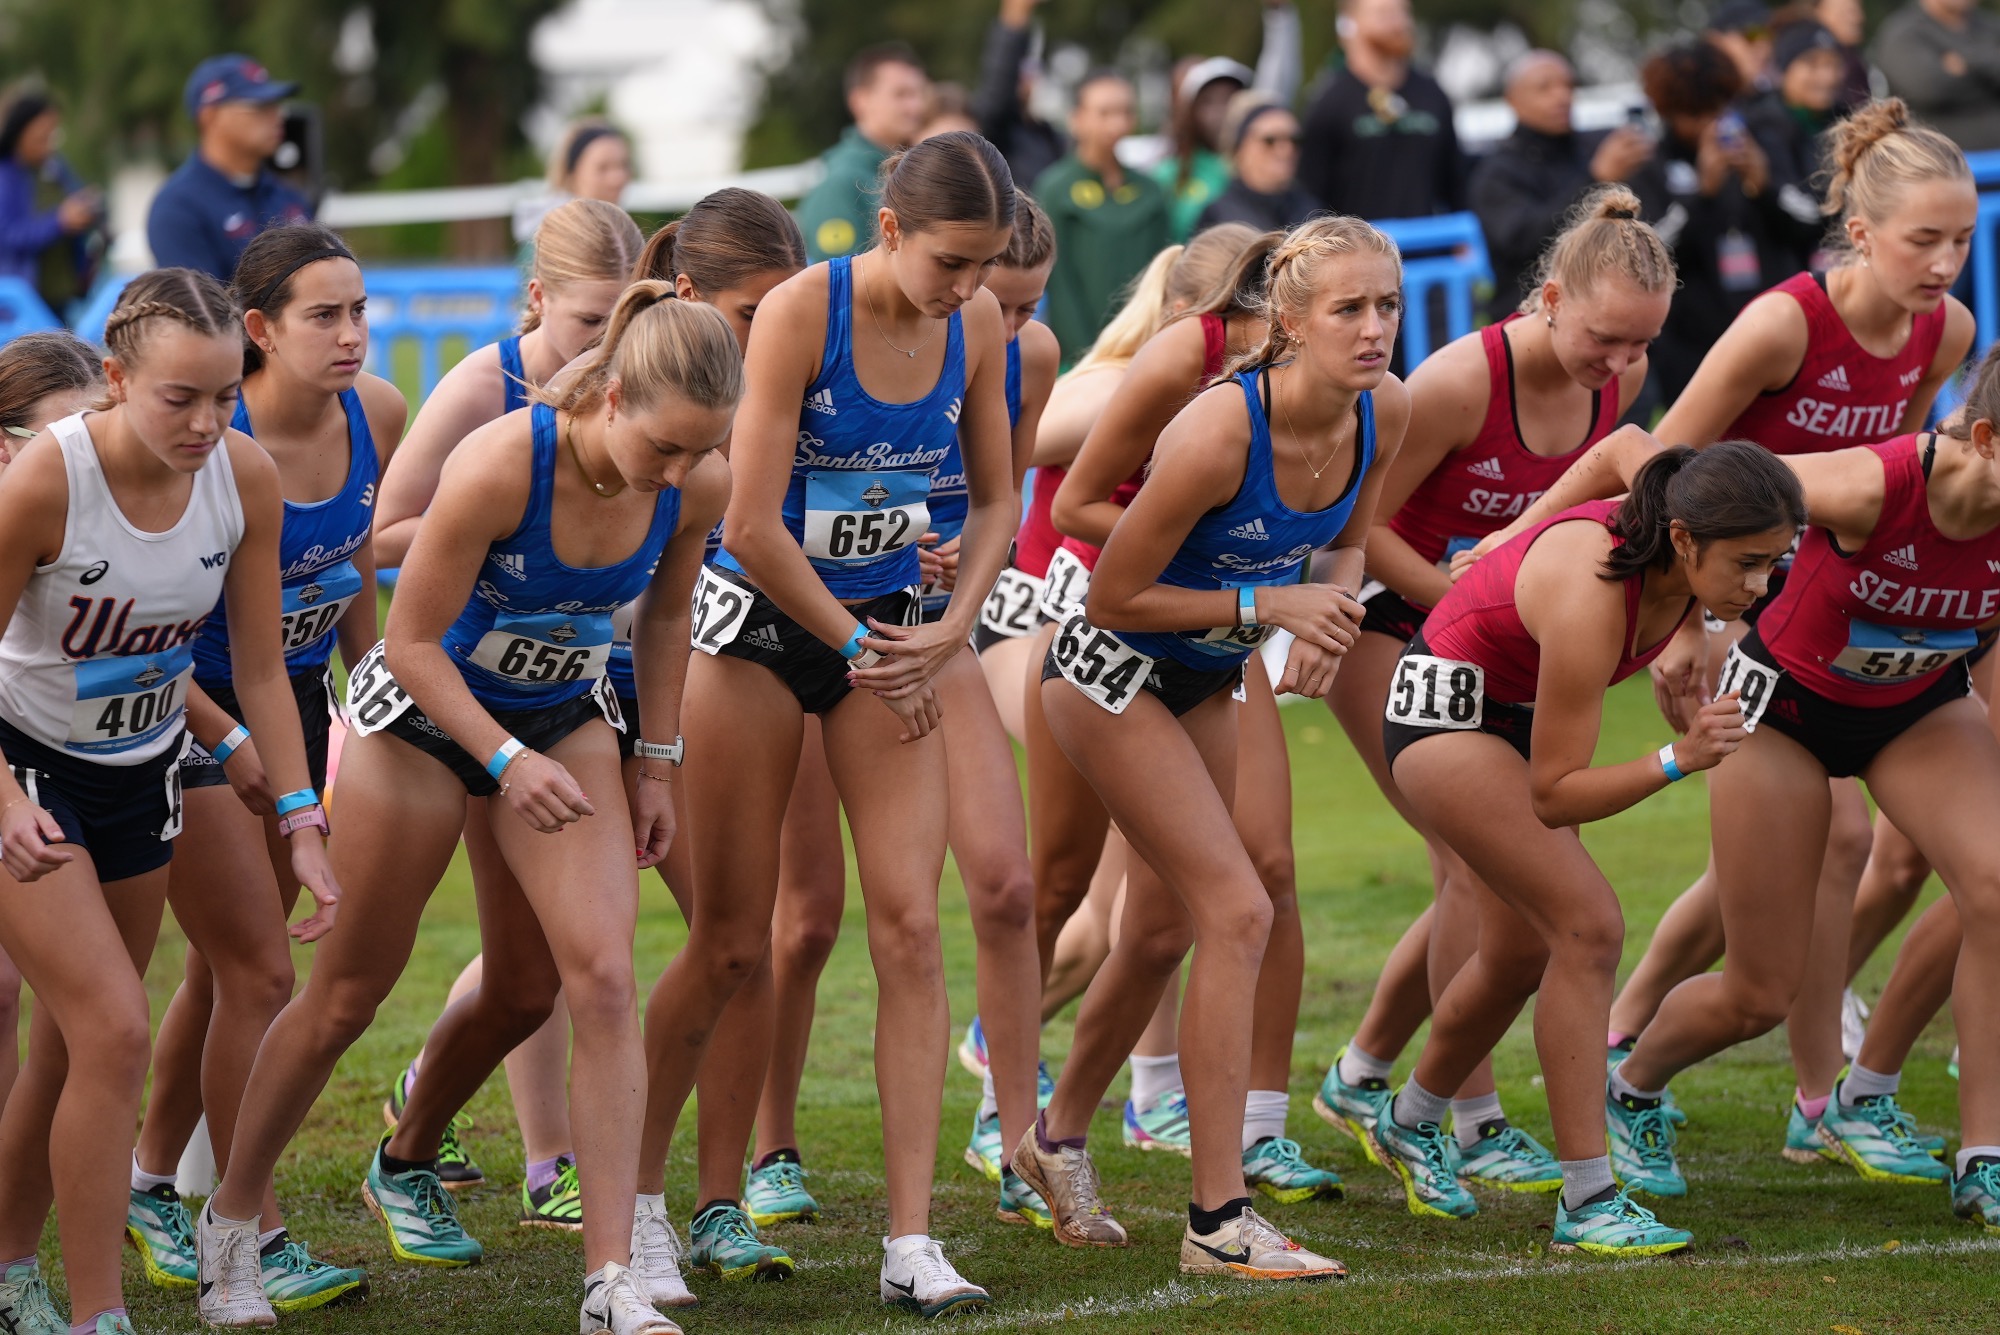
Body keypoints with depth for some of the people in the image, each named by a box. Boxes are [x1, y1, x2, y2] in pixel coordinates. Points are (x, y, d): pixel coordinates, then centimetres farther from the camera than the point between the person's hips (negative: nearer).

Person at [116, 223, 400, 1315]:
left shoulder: (376, 417, -8)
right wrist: (232, 744, -22)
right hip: (191, 714, -6)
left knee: (226, 968, 16)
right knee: (260, 977, -7)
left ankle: (149, 1185, 34)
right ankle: (255, 1242, 2)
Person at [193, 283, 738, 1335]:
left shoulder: (699, 487, -18)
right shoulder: (499, 466, -33)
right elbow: (413, 640, -22)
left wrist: (659, 765, 5)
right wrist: (507, 761, -26)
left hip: (565, 719, 4)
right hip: (423, 712, -4)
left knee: (598, 977, -10)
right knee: (349, 992, 7)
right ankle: (230, 1219, 28)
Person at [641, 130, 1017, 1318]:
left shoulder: (978, 326, -5)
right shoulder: (800, 313, -21)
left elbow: (994, 499, 9)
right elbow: (753, 530, -21)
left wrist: (950, 630, -5)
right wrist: (861, 652, -13)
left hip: (887, 630, 4)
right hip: (761, 621, -4)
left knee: (911, 927, -7)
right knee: (732, 944, 2)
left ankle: (912, 1243, -7)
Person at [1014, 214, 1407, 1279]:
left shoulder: (1383, 413, -12)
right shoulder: (1218, 433, -33)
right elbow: (1112, 598, -24)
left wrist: (1325, 618, -12)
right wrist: (1265, 606, -26)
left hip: (1207, 675, 8)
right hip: (1113, 671, -8)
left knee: (1165, 930, 18)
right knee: (1238, 912, -15)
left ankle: (1058, 1140, 42)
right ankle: (1217, 1221, -11)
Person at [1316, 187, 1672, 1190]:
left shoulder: (1621, 378, -9)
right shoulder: (1462, 380, -29)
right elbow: (1360, 525, -21)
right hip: (1384, 618, -7)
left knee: (1490, 876, 4)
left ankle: (1359, 1079, 25)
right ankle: (1474, 1122, -5)